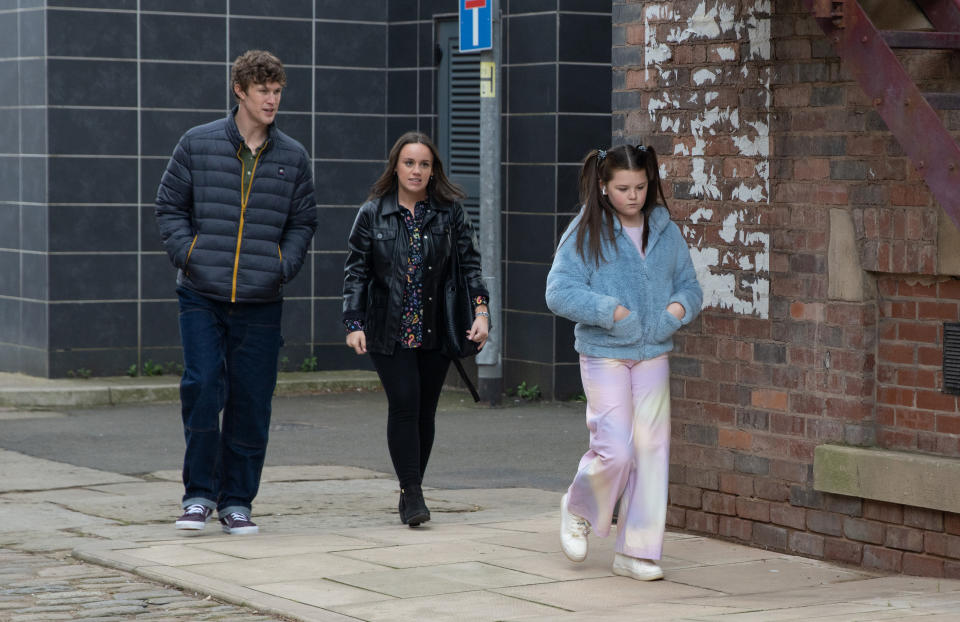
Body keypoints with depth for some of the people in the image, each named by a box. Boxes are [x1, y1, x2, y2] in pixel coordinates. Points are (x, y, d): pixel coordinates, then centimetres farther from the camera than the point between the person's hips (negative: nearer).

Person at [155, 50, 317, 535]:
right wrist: (188, 255, -6)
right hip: (202, 297, -2)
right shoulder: (197, 145, 3)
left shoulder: (292, 157, 8)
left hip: (261, 301, 2)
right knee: (202, 387, -12)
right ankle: (199, 493, 3)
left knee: (251, 403, 3)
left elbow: (303, 222, 15)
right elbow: (169, 207, 8)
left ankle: (237, 500, 15)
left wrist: (283, 266, 0)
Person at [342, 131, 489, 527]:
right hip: (390, 331, -2)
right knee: (404, 404, -13)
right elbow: (355, 271, 2)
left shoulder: (450, 212, 4)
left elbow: (469, 264, 4)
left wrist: (481, 310, -10)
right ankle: (412, 495, -11)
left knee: (425, 410, 5)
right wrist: (354, 323, -6)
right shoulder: (372, 214, 2)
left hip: (435, 331, 2)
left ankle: (411, 493, 18)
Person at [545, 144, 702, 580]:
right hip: (604, 356, -4)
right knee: (615, 450, -11)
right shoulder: (586, 233, -6)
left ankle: (635, 552, 11)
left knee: (651, 450, 2)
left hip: (653, 355, 4)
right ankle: (578, 509, 22)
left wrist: (680, 306, -7)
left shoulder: (665, 232, 7)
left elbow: (689, 284, 15)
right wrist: (610, 311, -18)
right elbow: (559, 292, -11)